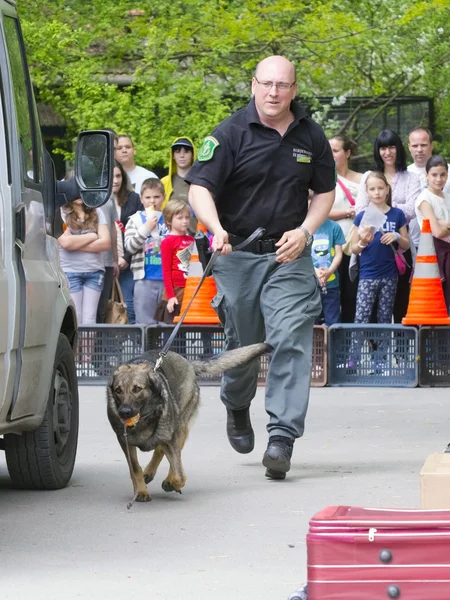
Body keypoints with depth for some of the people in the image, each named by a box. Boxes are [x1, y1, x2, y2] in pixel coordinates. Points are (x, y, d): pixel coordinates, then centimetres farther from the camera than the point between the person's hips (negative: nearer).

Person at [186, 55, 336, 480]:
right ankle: (237, 407, 42)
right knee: (242, 343, 11)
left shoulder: (311, 136, 4)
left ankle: (282, 437, -14)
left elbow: (325, 191, 14)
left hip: (290, 254, 1)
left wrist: (304, 231, -3)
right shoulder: (231, 133, -6)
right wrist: (216, 228, -30)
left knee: (291, 339, -13)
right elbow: (199, 187, -11)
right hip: (238, 252, -1)